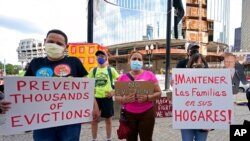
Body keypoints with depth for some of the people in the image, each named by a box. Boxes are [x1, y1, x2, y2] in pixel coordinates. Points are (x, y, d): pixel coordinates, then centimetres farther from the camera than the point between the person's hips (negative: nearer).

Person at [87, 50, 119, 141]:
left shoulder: (111, 70, 2)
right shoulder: (93, 70, 7)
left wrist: (114, 91, -7)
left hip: (107, 98, -1)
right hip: (95, 97, 2)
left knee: (108, 119, 10)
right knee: (94, 119, 9)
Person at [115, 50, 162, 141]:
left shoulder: (149, 75, 0)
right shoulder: (123, 77, 4)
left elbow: (158, 93, 0)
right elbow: (116, 97, 5)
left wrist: (147, 98, -18)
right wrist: (124, 99, -17)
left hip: (147, 113, -1)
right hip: (128, 114, 1)